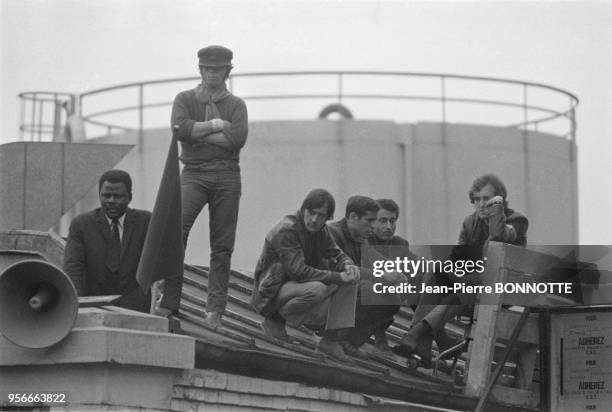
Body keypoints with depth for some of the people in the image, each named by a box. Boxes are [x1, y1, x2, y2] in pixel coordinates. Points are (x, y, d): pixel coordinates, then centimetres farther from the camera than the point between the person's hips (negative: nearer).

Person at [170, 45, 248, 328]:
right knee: (178, 225, -26)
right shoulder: (185, 99, 13)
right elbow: (180, 129, -8)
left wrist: (197, 133, -7)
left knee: (222, 245, 1)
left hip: (227, 176, 1)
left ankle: (215, 308, 6)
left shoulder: (236, 105, 12)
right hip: (194, 174, -1)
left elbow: (238, 138, -7)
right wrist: (216, 125, -5)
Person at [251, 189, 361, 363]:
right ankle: (275, 320, -13)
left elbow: (336, 254, 9)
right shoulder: (286, 230, -21)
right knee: (316, 289, -37)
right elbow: (298, 271, -28)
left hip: (297, 286, 8)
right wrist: (338, 278, -30)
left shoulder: (321, 231, 6)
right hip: (271, 293, -8)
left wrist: (348, 265, -17)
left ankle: (330, 340, -5)